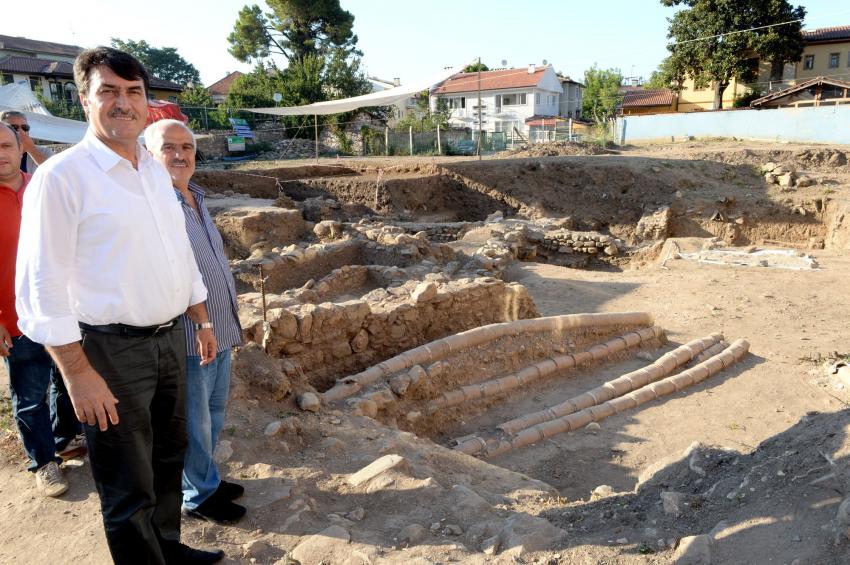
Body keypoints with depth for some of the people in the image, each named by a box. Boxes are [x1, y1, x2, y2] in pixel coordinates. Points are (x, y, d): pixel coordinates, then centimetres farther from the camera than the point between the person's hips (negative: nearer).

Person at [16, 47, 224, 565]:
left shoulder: (157, 171, 8)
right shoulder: (61, 176, -12)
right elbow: (42, 288, -15)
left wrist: (202, 321, 17)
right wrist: (79, 374, -18)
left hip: (171, 338, 7)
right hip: (112, 349, -7)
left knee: (169, 458, 23)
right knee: (130, 488, 6)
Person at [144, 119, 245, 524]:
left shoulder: (195, 198, 10)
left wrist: (231, 319, 20)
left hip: (219, 333, 9)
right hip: (187, 339, -8)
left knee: (213, 413, 22)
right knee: (194, 423, 9)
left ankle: (205, 478, 41)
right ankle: (200, 495, 28)